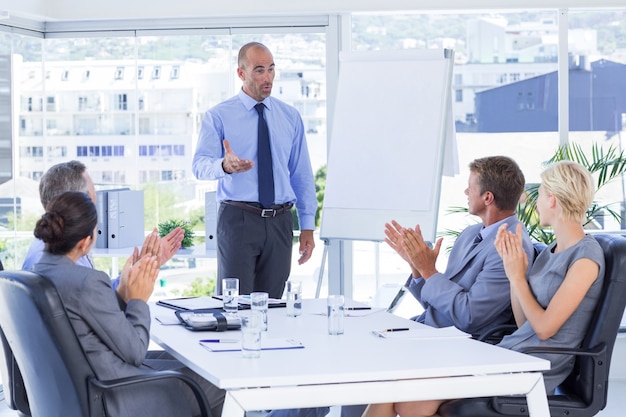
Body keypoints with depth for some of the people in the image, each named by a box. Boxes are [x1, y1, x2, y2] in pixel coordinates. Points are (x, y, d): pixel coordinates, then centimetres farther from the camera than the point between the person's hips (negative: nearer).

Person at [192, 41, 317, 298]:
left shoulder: (291, 117, 12)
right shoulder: (218, 117, 1)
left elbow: (302, 174, 13)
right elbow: (200, 165, -12)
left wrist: (307, 227, 7)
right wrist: (225, 165, -35)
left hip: (280, 222, 3)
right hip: (238, 219, -3)